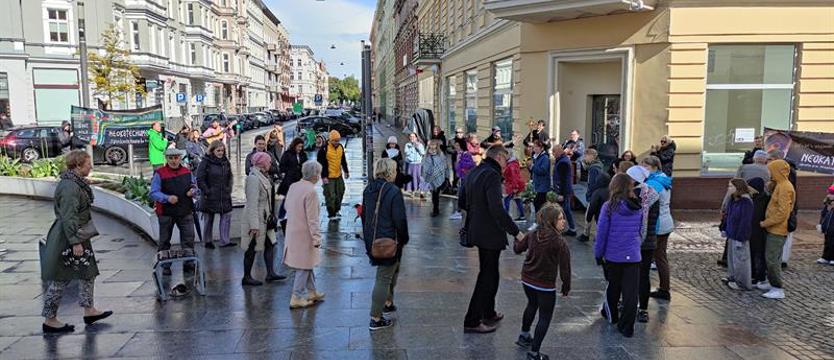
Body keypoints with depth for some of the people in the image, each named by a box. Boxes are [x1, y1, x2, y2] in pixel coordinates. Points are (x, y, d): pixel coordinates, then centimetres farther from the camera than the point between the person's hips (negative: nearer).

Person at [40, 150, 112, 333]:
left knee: (88, 272, 15)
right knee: (60, 279, 0)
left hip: (79, 235, 11)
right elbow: (68, 217, -25)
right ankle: (49, 320, 11)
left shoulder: (77, 183, 11)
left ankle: (89, 310, 24)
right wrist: (75, 242, -24)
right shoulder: (69, 186, -21)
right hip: (67, 239, -11)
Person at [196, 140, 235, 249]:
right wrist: (207, 192, -14)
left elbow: (230, 177, 19)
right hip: (209, 197, -5)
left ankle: (225, 241, 6)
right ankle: (208, 241, 19)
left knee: (226, 216, 0)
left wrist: (228, 190, 9)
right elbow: (200, 180, -10)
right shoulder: (205, 162, -9)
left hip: (224, 196, 5)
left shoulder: (226, 162, 9)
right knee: (208, 219, 7)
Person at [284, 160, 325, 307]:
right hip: (304, 234, -8)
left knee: (307, 264, 21)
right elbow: (312, 219, -21)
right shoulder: (311, 191, -22)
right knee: (304, 266, 4)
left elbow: (287, 207, 14)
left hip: (293, 232, 8)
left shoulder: (293, 186, 2)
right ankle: (296, 298, 11)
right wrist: (317, 238, -14)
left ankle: (312, 292, 33)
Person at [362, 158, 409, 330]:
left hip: (371, 239, 8)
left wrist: (368, 237, 22)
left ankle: (388, 303, 39)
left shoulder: (368, 190, 5)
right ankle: (375, 319, 7)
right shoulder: (393, 192, -19)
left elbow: (364, 215, 13)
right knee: (384, 278, 1)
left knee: (393, 269, 28)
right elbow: (400, 220, -18)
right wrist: (404, 239, -3)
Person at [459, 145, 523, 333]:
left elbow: (461, 201, 16)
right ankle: (472, 321, 7)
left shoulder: (474, 173, 9)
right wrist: (515, 232, -23)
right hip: (490, 234, -9)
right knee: (487, 277, 1)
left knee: (489, 274, 22)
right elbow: (497, 209, -28)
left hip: (478, 231, 9)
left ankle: (488, 313, 35)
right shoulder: (492, 175, -19)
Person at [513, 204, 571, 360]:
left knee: (532, 304, 32)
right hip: (545, 285, -6)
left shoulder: (532, 235, -4)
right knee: (545, 317, 10)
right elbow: (564, 268, -17)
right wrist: (566, 288, -2)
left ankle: (524, 336, 48)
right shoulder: (560, 243, -21)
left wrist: (517, 239, 33)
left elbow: (517, 249, 11)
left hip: (527, 280, 6)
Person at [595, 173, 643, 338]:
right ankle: (627, 327, 10)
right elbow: (641, 231, 11)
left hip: (613, 255, -1)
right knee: (631, 292, 6)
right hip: (633, 256, 1)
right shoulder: (638, 207, -1)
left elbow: (601, 233, -8)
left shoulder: (609, 207, -12)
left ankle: (611, 314, 40)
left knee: (613, 287, 20)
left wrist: (598, 254, 2)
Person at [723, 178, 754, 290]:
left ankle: (743, 283, 13)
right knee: (731, 257, 19)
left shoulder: (746, 202, -22)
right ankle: (733, 278, 34)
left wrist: (740, 239, -22)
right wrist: (724, 229, 16)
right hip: (732, 235, 10)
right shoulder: (732, 200, 6)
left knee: (740, 259, 1)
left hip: (740, 237, -10)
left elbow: (745, 222, -23)